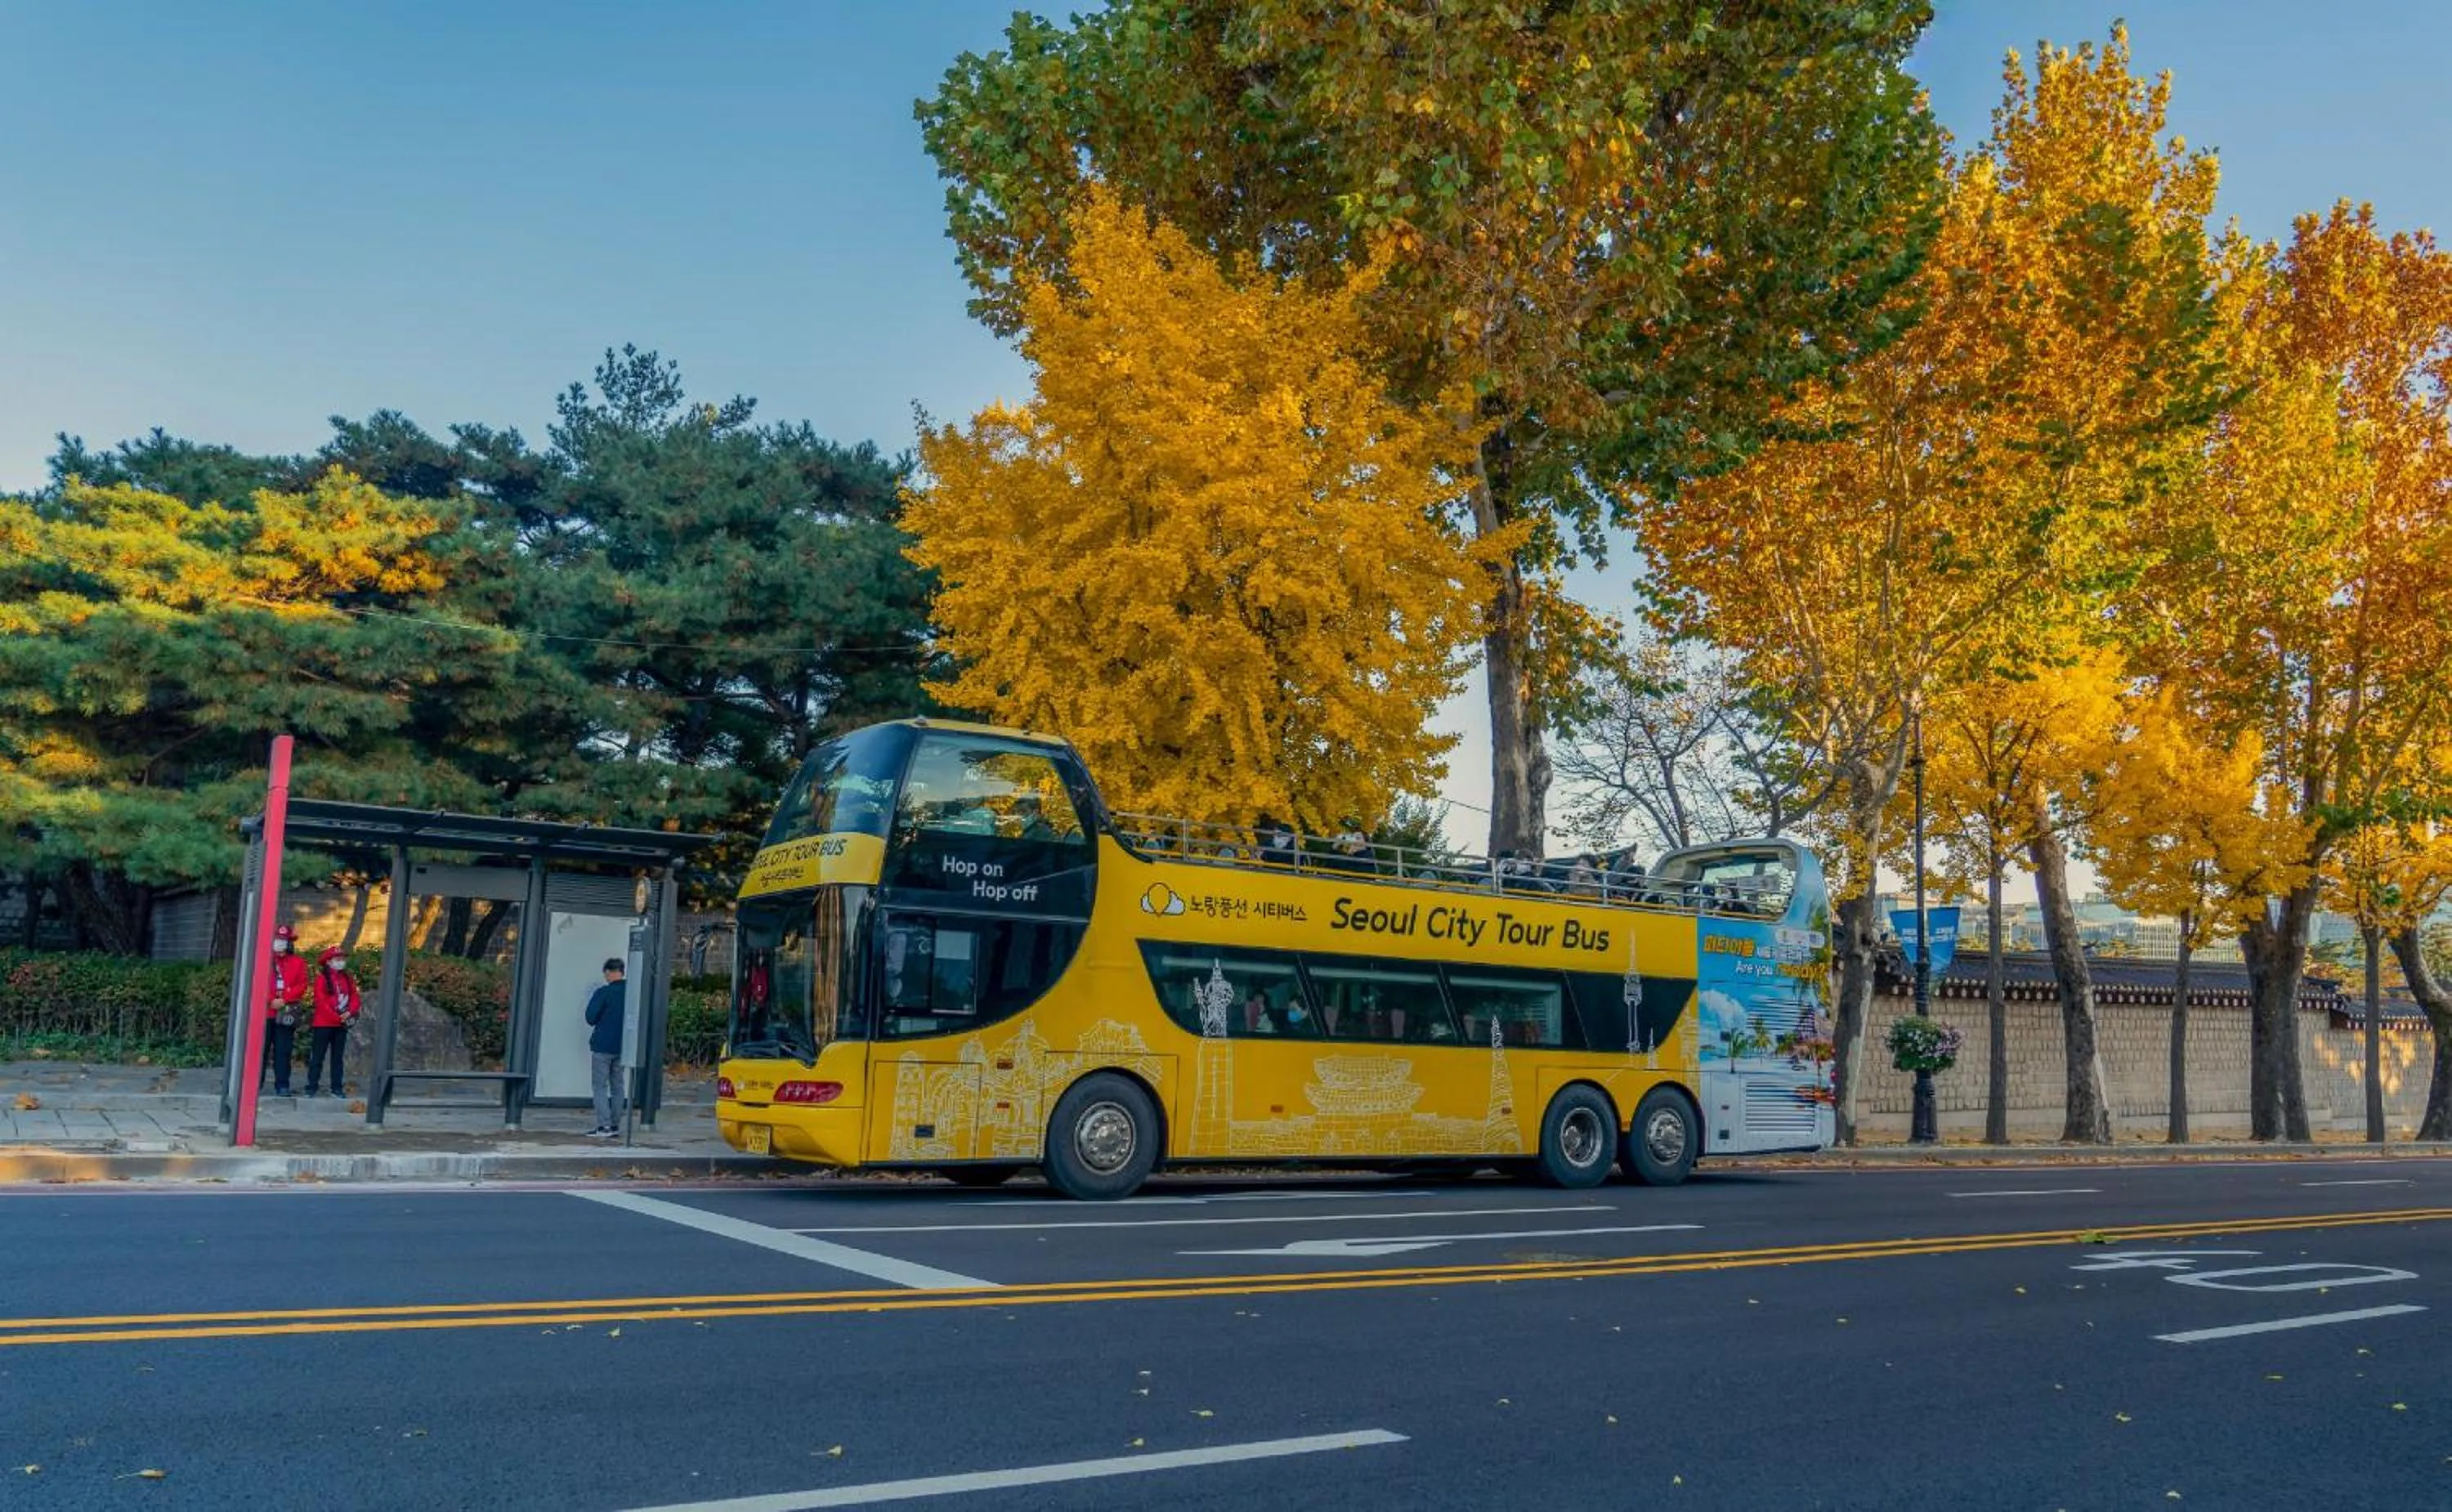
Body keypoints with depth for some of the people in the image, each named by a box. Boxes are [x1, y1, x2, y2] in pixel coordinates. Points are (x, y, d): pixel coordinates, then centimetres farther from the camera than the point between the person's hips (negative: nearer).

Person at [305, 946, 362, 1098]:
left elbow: (355, 998, 7)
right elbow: (321, 1001, -12)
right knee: (317, 1057, -2)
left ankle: (336, 1088, 11)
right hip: (323, 1024, -5)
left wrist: (349, 1013, -13)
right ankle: (311, 1088, 2)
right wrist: (337, 1017, -16)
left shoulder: (348, 979, 12)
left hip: (341, 1025, 5)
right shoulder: (322, 978, -4)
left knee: (338, 1057, 8)